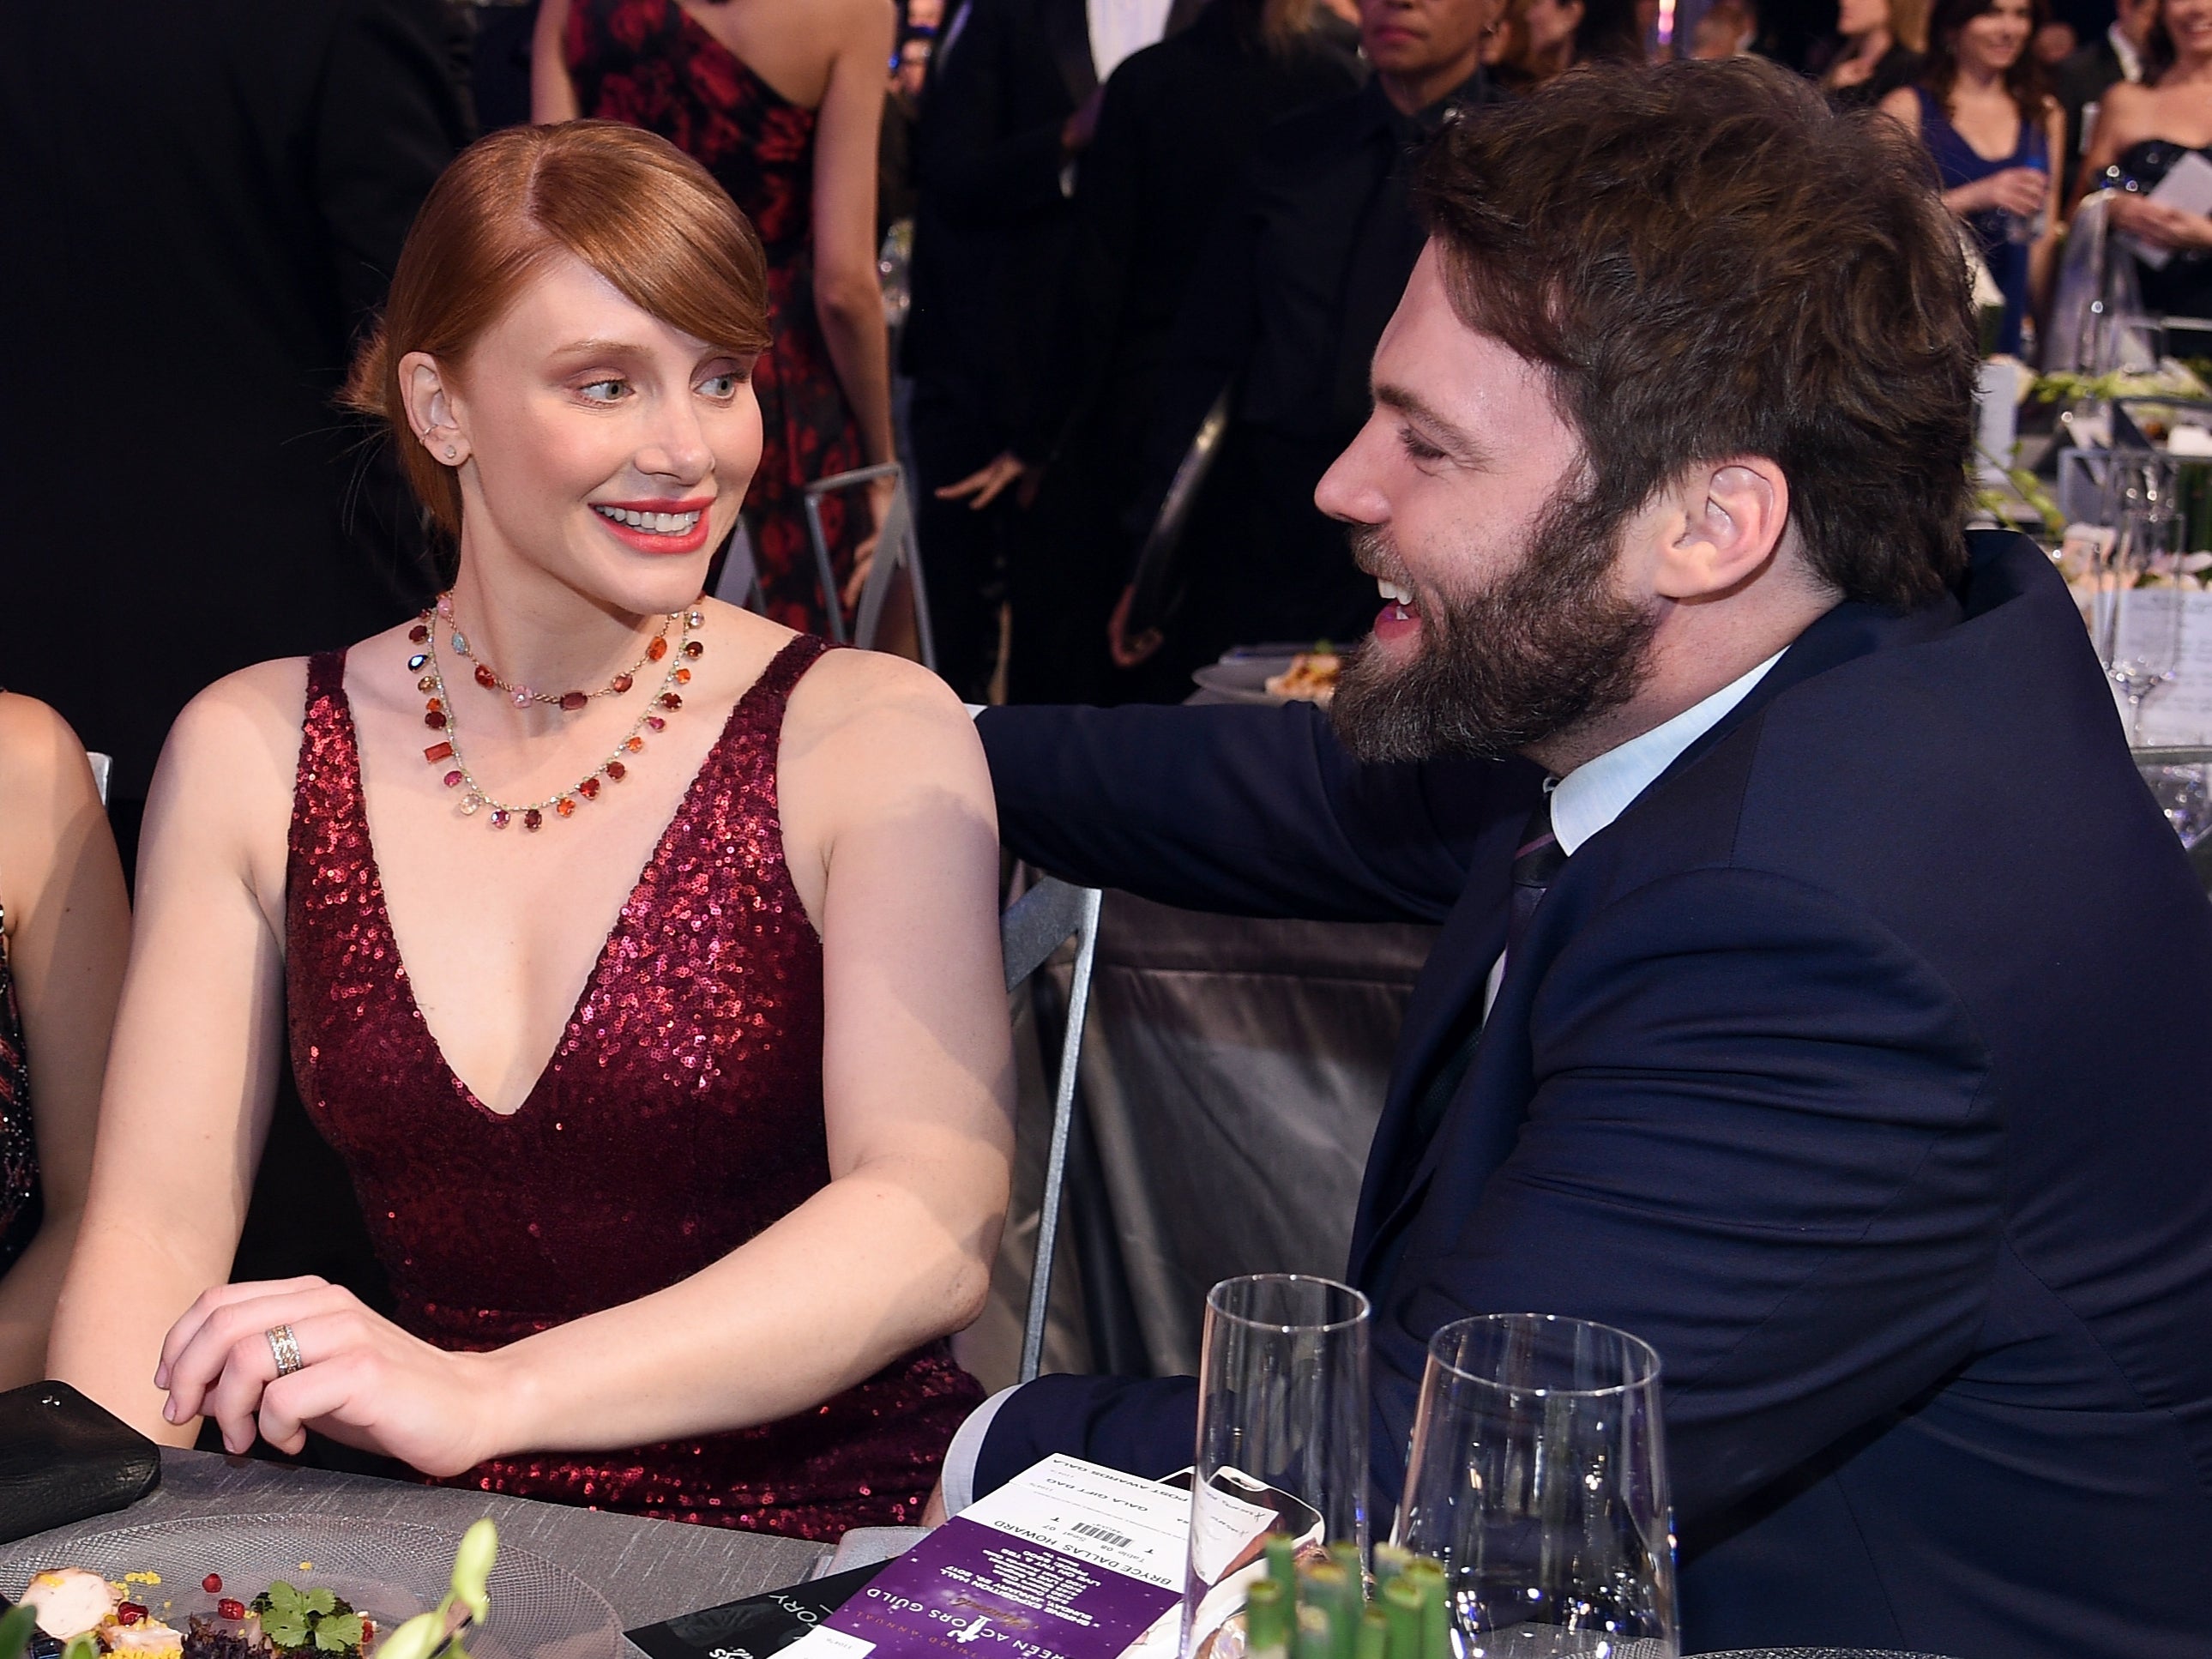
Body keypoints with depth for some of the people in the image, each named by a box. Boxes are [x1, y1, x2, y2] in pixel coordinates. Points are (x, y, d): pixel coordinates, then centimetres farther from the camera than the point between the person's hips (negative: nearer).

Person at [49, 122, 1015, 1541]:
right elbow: (156, 1227, 2)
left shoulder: (871, 736, -3)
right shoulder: (254, 752, 7)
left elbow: (937, 1223, -17)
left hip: (825, 1546, -2)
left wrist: (484, 1397, -31)